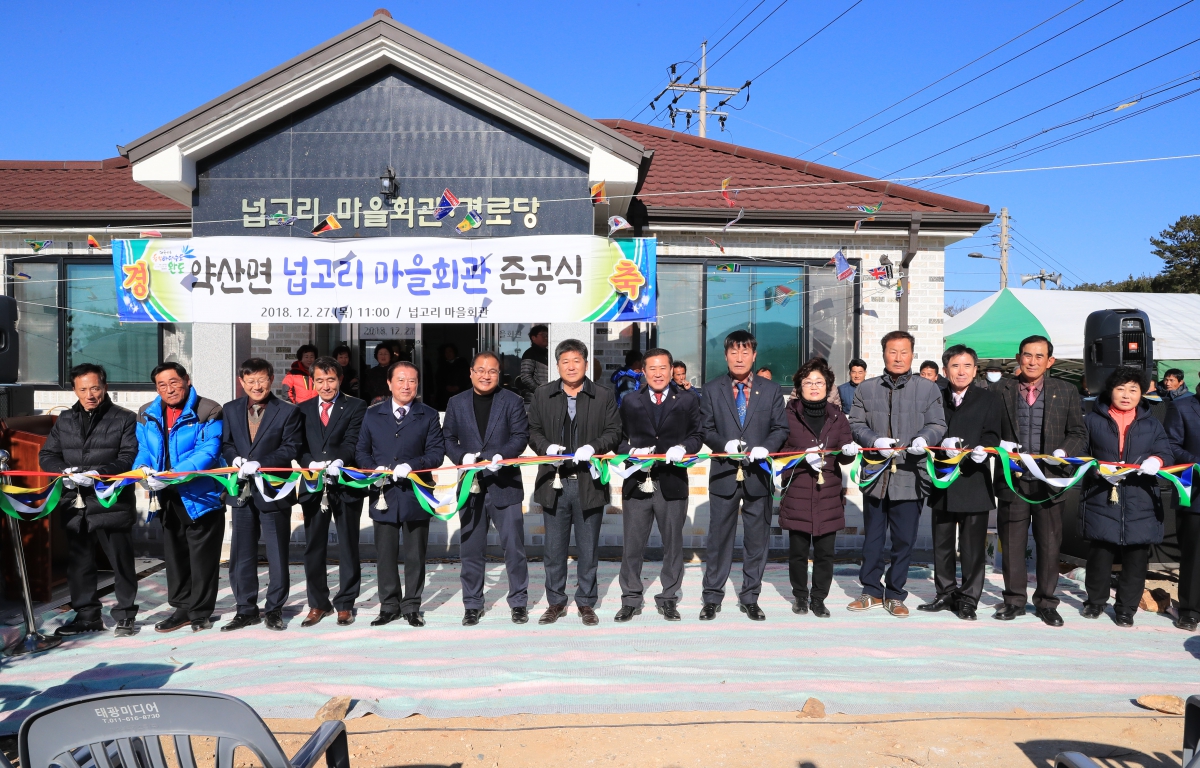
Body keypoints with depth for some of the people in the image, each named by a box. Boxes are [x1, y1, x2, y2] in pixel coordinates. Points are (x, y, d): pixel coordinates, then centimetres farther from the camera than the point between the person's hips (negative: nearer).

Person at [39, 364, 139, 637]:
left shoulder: (124, 419, 0)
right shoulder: (65, 420, 15)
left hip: (111, 504, -5)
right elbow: (47, 455, 14)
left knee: (121, 561, 1)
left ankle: (125, 615, 13)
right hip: (74, 504, 5)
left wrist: (98, 474, -23)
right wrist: (63, 471, -7)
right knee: (78, 563, 12)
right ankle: (86, 615, 25)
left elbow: (128, 458, -8)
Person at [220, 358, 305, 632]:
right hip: (242, 493, 4)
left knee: (277, 555, 5)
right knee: (241, 555, 10)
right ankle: (246, 609, 22)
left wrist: (259, 464, -21)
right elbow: (226, 443, 8)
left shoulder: (288, 412, -4)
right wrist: (235, 460, -14)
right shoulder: (230, 410, 9)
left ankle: (275, 609, 17)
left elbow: (292, 448, -11)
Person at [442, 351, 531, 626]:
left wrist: (501, 456, -24)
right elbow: (448, 438, 8)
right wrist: (462, 457, -12)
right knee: (470, 549, 8)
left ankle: (518, 603, 15)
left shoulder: (513, 401, 3)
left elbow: (521, 436, -6)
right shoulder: (457, 403, 10)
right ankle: (472, 605, 21)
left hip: (505, 484, -2)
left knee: (514, 547, 1)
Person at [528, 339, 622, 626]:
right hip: (553, 482, 1)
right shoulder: (542, 395, 8)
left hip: (589, 483, -1)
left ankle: (586, 603, 22)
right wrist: (546, 447, -11)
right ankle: (556, 602, 23)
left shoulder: (603, 396, 3)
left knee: (588, 549, 8)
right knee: (554, 548, 9)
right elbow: (533, 431, 9)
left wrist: (593, 447, -16)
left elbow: (614, 432, 2)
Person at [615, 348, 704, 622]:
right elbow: (618, 437, 5)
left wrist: (683, 447, -14)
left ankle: (668, 598, 22)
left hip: (672, 483, 0)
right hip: (637, 483, 0)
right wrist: (632, 452, -14)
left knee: (673, 543, 8)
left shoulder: (688, 402, 7)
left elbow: (697, 435, 5)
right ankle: (630, 600, 18)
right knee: (632, 544, 5)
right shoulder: (630, 402, 9)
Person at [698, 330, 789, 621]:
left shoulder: (771, 390, 7)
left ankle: (750, 598, 21)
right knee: (719, 537, 6)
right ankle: (712, 598, 17)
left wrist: (766, 447, -14)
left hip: (758, 474, 1)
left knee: (757, 539, 7)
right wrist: (724, 444, -15)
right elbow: (705, 429, 4)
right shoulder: (712, 389, 5)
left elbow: (781, 428, 5)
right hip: (723, 474, -1)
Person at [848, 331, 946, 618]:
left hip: (910, 476, -1)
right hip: (875, 476, 1)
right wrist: (875, 441, -13)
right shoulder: (866, 389, 8)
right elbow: (856, 424, 5)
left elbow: (938, 425, 2)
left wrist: (924, 439, -19)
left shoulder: (928, 388, 5)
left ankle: (895, 594, 20)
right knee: (872, 538, 10)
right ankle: (872, 591, 25)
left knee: (904, 540, 5)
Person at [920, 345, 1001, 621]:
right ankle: (946, 594, 25)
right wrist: (942, 444, -19)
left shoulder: (988, 399, 4)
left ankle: (968, 599, 13)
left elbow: (992, 434, -5)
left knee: (973, 545, 1)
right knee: (942, 542, 12)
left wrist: (983, 449, -26)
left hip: (974, 481, -3)